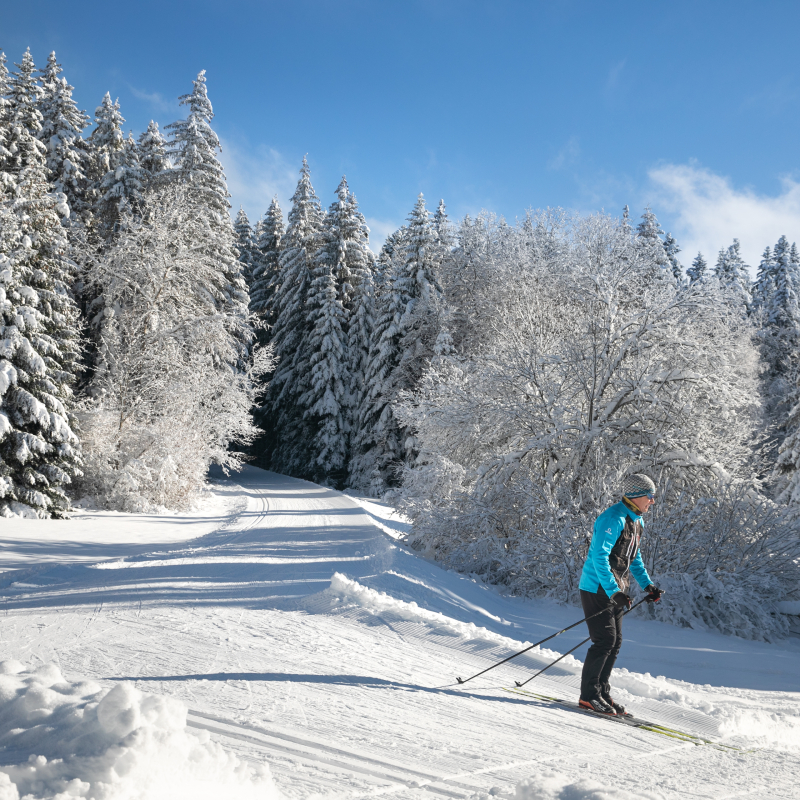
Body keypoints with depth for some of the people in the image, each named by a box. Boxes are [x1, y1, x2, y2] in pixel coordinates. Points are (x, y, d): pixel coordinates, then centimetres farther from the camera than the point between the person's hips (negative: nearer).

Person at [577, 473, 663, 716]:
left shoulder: (637, 521, 11)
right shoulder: (613, 519, -20)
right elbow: (599, 557, -26)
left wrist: (647, 584, 15)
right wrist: (613, 592, -30)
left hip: (615, 589, 9)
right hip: (597, 588, -9)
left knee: (615, 642, 9)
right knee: (605, 640, -10)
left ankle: (602, 692, 19)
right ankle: (588, 695, 0)